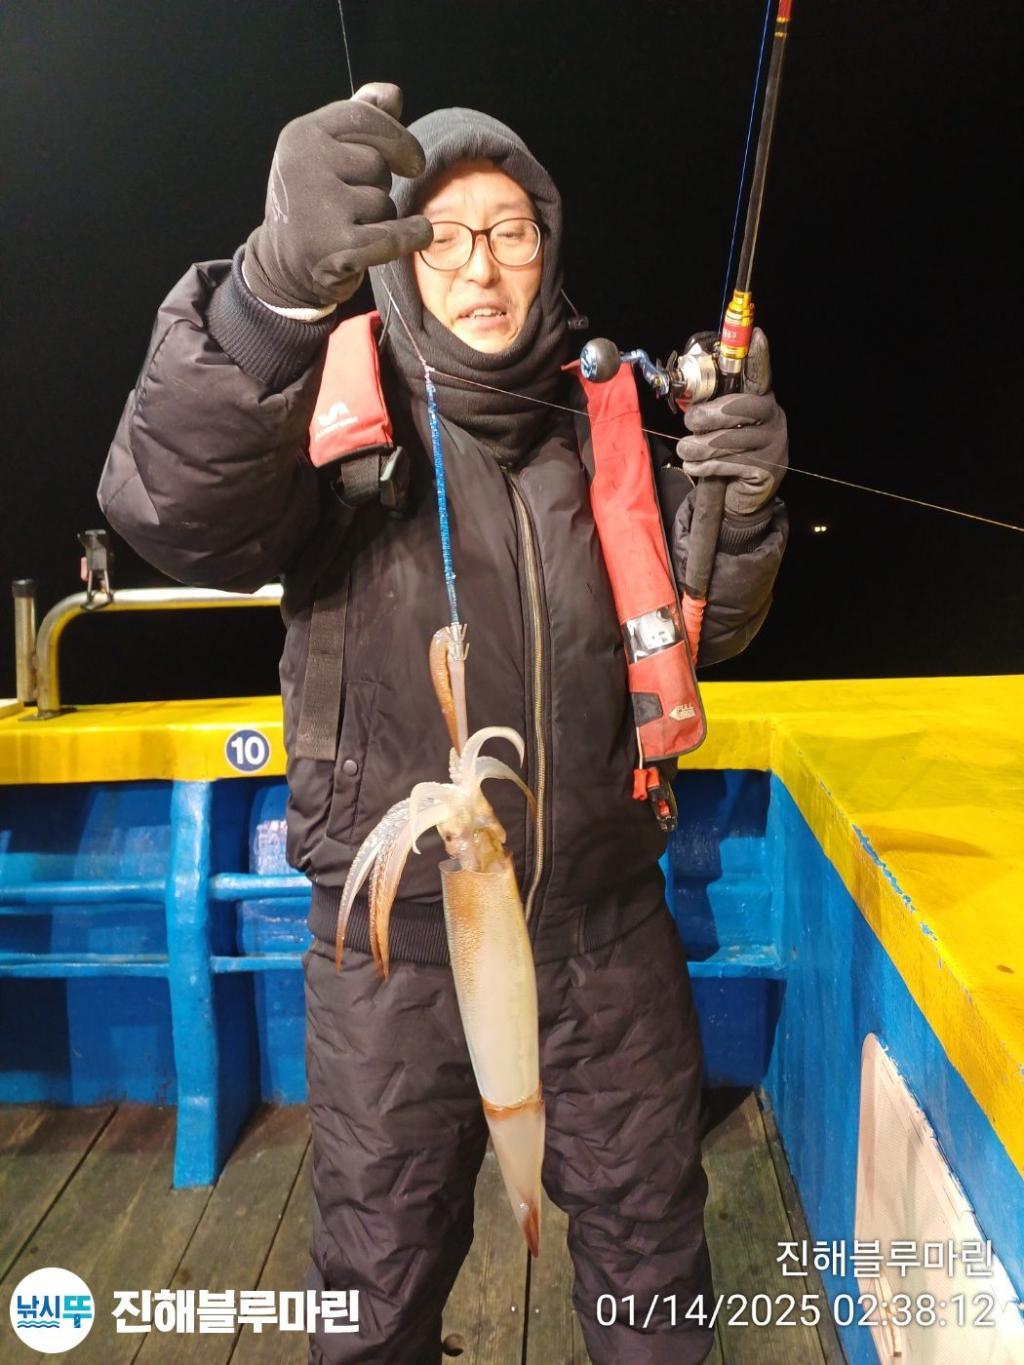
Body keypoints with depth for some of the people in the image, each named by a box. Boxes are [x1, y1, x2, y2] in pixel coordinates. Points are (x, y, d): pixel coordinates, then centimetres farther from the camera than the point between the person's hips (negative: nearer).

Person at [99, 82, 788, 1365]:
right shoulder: (341, 412, -8)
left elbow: (700, 631, 6)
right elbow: (174, 509, -28)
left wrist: (735, 512, -15)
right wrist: (278, 285, -45)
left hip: (604, 926, 3)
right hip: (399, 936, -2)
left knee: (648, 1242, 21)